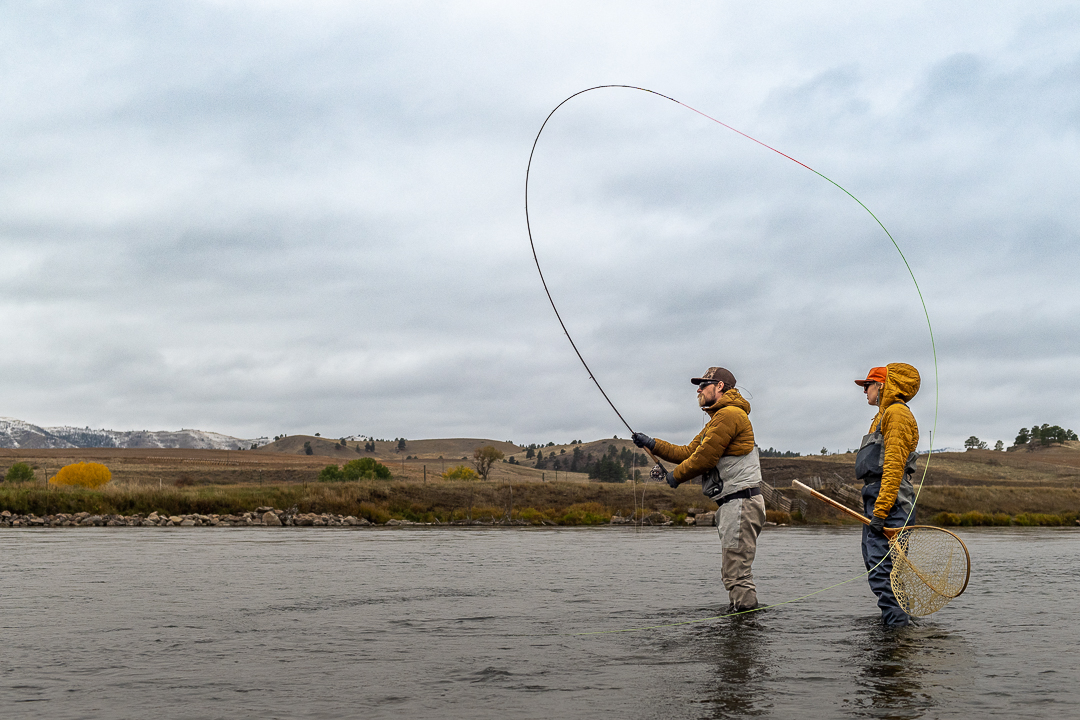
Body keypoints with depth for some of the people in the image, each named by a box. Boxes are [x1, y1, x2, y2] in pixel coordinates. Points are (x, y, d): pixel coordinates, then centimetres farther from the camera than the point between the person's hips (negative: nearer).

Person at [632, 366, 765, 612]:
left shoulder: (729, 414, -11)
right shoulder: (717, 420, 25)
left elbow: (704, 458, -15)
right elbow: (688, 453, 22)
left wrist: (675, 476, 0)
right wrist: (652, 444, 16)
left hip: (741, 503, -11)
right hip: (733, 504, 11)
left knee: (737, 573, -13)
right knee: (733, 572, 13)